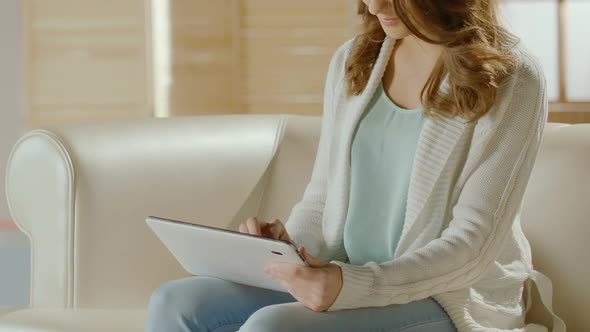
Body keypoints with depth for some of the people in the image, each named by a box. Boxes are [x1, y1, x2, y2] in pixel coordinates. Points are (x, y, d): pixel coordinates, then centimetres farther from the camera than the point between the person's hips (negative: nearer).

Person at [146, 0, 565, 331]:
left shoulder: (511, 80, -10)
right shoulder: (352, 62, 9)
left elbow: (473, 243, -15)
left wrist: (354, 285, -28)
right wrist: (289, 241, -9)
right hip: (344, 278, 6)